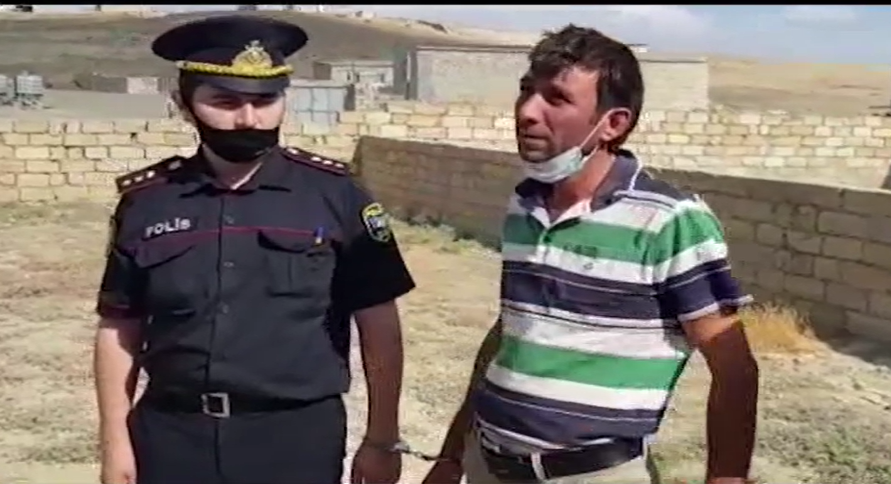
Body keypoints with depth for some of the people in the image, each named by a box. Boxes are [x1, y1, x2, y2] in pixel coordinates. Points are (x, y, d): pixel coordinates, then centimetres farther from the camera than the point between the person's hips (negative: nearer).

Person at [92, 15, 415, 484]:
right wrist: (116, 444, 4)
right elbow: (119, 330, 7)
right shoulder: (145, 202, 1)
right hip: (172, 438, 2)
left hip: (297, 438, -1)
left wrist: (382, 440, -1)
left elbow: (379, 325, -1)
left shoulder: (336, 195, -5)